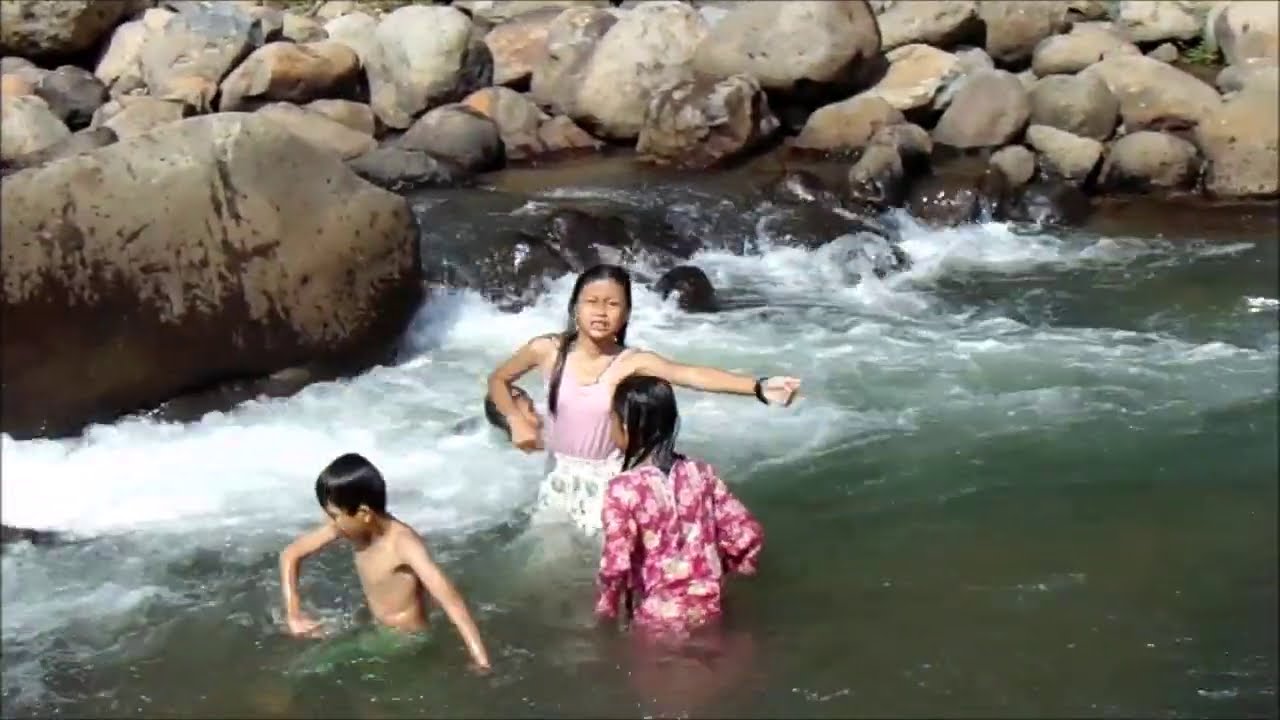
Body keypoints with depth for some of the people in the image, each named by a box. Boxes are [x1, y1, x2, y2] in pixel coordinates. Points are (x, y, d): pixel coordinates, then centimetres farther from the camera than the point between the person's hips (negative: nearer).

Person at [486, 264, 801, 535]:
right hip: (560, 476, 3)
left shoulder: (633, 362, -18)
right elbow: (498, 380, 6)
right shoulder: (547, 350, -12)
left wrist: (759, 387, -50)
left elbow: (692, 375, -35)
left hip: (606, 479, -2)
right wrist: (516, 421, -12)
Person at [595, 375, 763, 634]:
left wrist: (606, 609, -6)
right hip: (708, 611, 4)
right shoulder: (701, 473, -4)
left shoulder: (624, 489, -18)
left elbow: (616, 564, -24)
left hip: (656, 620, -4)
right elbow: (748, 535, -4)